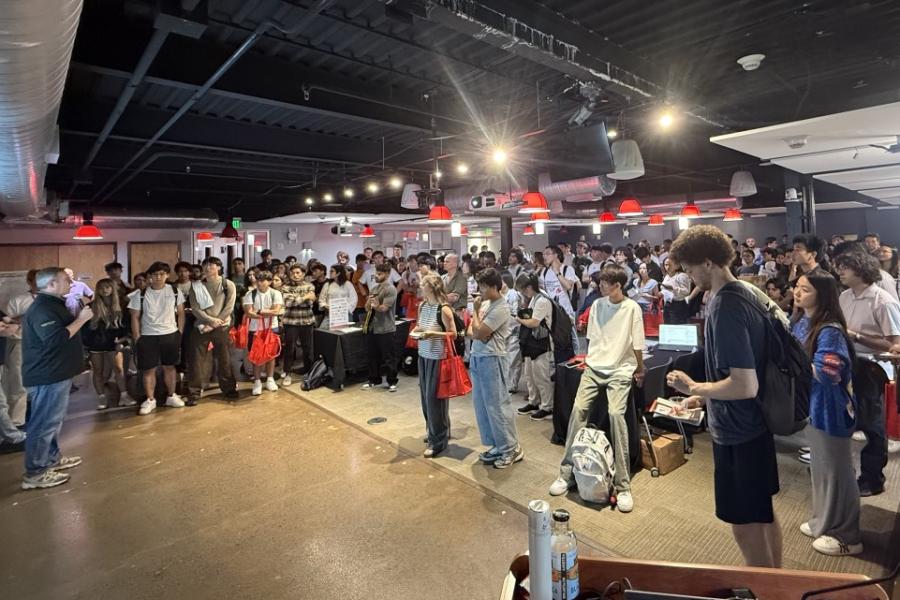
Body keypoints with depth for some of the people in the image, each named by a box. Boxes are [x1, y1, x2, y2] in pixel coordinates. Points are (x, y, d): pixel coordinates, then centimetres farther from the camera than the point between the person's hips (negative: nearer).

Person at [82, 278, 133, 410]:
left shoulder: (119, 306, 3)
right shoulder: (91, 307, -5)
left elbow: (125, 325, 7)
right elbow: (84, 326, -4)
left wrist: (121, 339, -5)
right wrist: (85, 343, -8)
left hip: (113, 343, 1)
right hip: (95, 344, -1)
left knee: (119, 369, -3)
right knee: (98, 371, 6)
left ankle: (123, 396, 3)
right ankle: (101, 397, 15)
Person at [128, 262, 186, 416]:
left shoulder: (175, 291, -1)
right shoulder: (141, 294, -3)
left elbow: (181, 313, 5)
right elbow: (135, 317, 0)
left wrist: (180, 332, 0)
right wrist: (137, 339, -3)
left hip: (170, 335, 1)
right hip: (148, 337, -1)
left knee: (169, 366, 12)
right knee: (149, 369, 5)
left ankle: (171, 396, 25)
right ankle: (150, 400, 18)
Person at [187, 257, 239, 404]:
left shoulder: (228, 285, 1)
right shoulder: (196, 286, 5)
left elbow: (229, 307, -6)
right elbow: (195, 308, -3)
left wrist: (216, 323, -13)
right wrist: (211, 320, -16)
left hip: (222, 327, -1)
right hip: (201, 327, 1)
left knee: (225, 360, 6)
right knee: (196, 361, 1)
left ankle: (229, 388, 21)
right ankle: (194, 393, 10)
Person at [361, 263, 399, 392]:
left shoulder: (391, 289, -10)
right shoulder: (374, 288, 12)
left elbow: (383, 308, -19)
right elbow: (367, 308, 11)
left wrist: (373, 305, -6)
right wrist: (369, 302, -9)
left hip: (385, 329, -7)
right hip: (372, 327, 7)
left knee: (388, 357, 2)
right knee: (373, 356, 14)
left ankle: (392, 382, 13)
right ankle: (374, 380, 26)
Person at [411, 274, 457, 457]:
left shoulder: (444, 309, -16)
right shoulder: (422, 305, 6)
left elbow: (453, 334, -12)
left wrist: (432, 334, -22)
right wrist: (416, 329, -2)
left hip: (438, 357, -7)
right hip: (423, 354, 7)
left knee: (434, 397, -2)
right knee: (425, 395, 12)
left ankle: (438, 440, 10)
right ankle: (432, 432, 30)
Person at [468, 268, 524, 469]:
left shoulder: (501, 308, -17)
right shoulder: (485, 303, 11)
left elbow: (478, 333, -20)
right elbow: (471, 330, 16)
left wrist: (476, 310, -7)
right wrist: (475, 333, -7)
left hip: (491, 360, -9)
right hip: (477, 358, 9)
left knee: (497, 405, -2)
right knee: (482, 405, 13)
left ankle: (512, 448, 13)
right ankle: (497, 445, 25)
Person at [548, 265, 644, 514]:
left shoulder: (632, 308, -6)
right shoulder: (597, 305, 7)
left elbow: (637, 345, 0)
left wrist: (640, 370, 6)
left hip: (620, 370, -4)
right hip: (594, 367, 4)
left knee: (616, 414, -22)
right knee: (578, 410, -10)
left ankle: (623, 485, -11)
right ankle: (567, 473, 0)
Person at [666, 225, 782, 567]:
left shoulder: (725, 306, -25)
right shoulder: (744, 293, 5)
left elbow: (745, 385, -29)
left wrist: (693, 387, -16)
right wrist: (705, 396, 12)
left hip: (738, 430, -10)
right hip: (754, 422, 10)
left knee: (746, 527, 6)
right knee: (763, 514, 25)